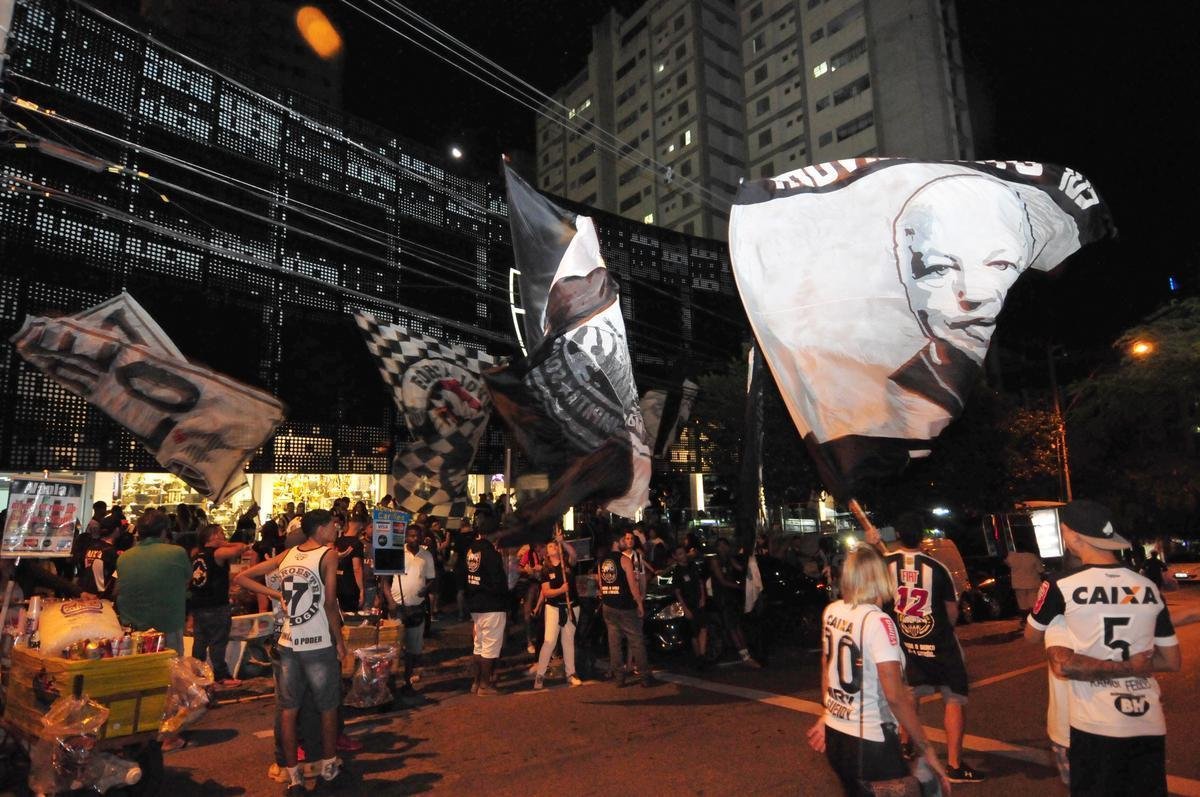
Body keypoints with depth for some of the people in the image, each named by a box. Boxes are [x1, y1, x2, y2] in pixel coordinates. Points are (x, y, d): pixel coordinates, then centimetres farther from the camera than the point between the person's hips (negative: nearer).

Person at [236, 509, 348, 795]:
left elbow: (242, 577, 8)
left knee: (288, 709, 12)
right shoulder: (328, 554, -11)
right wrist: (340, 641, -4)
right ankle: (329, 766, 28)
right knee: (328, 708, 14)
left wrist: (277, 594, 6)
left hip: (288, 643, 5)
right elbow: (329, 604, -14)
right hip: (319, 644, -5)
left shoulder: (287, 554, 6)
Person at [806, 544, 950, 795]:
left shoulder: (831, 612, 0)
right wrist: (927, 750, -14)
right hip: (869, 742, -7)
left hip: (834, 734, 7)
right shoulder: (878, 621, -20)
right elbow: (896, 696, -23)